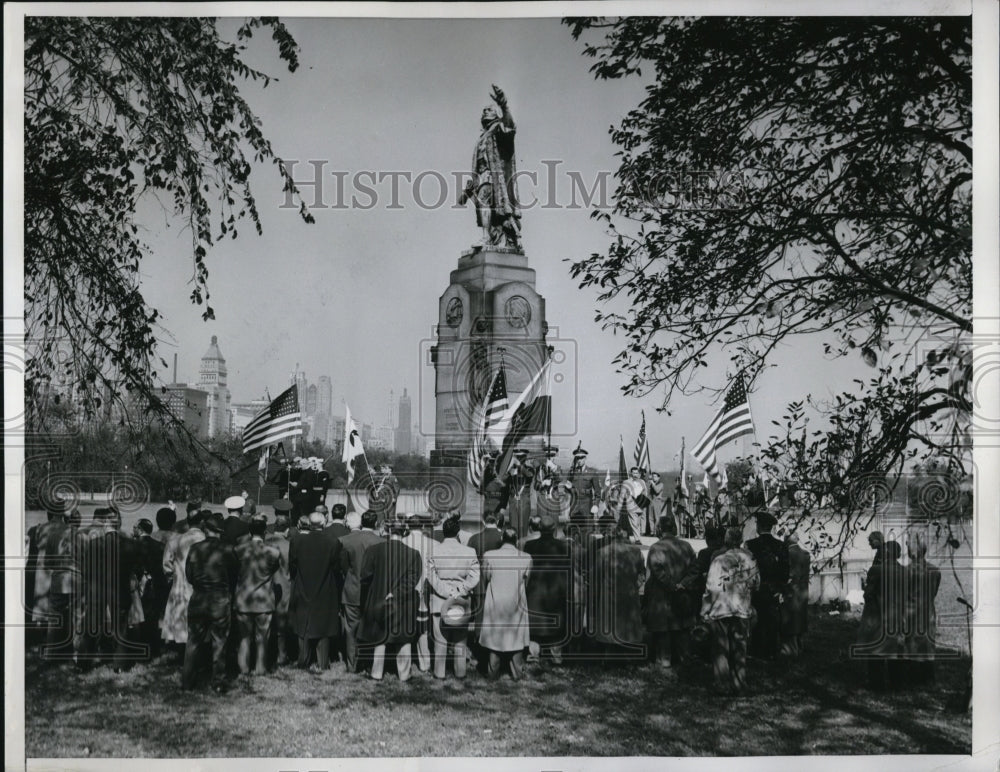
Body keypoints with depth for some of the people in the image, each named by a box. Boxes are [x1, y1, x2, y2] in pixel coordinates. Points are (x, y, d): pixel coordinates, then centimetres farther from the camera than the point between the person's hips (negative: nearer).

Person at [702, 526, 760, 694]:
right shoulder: (749, 559, -5)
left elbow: (711, 588, -13)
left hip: (720, 610, -3)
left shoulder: (718, 560, -14)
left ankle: (723, 685, 11)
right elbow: (756, 582, 5)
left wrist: (705, 611, -6)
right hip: (743, 610, 3)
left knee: (721, 649, 8)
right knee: (740, 649, 13)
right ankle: (739, 684, 18)